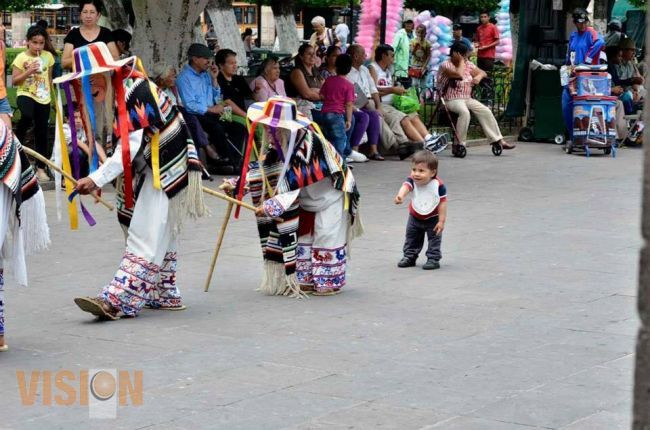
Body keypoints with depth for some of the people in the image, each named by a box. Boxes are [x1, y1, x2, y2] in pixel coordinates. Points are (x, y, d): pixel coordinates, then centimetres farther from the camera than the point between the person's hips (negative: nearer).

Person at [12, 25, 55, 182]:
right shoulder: (21, 57, -7)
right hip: (26, 95, -4)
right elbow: (14, 81, -7)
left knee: (42, 134, 7)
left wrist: (51, 94, 20)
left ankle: (41, 168, 16)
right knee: (27, 116, -37)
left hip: (43, 99, 4)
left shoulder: (48, 56, 5)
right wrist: (29, 71, -19)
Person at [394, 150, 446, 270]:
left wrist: (441, 221, -20)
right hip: (415, 217, 4)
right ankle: (409, 257, 31)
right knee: (411, 238, 16)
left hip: (433, 218, -3)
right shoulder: (412, 181, -25)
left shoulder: (438, 185, -30)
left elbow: (442, 203, -22)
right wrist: (401, 195, -71)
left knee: (434, 239, 4)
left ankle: (433, 259, 16)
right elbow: (405, 186, -47)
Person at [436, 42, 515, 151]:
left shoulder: (468, 64, 14)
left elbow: (483, 73, 18)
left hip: (467, 99, 7)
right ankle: (460, 144, -32)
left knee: (485, 111, -11)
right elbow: (460, 75, -25)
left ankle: (498, 140, -7)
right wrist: (462, 61, -11)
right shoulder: (446, 65, -8)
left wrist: (479, 77, -5)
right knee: (464, 112, -36)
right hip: (451, 100, -7)